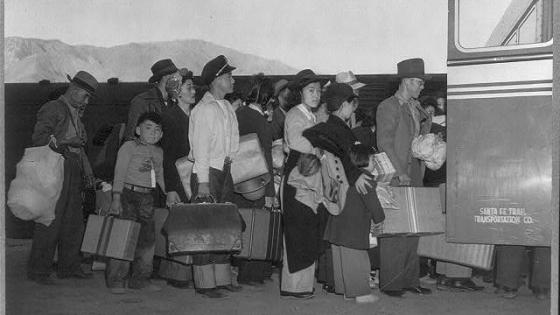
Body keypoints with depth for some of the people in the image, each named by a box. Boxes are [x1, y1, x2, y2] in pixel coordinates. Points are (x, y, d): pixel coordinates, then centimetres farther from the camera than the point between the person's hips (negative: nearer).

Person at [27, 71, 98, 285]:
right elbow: (38, 139, -15)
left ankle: (68, 267, 20)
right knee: (50, 222, -7)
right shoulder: (52, 109, -5)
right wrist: (64, 142, -20)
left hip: (74, 173, 9)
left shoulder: (75, 114, 22)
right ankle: (38, 271, 1)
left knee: (74, 222, 10)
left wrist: (88, 172, 16)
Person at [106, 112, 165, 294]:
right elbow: (119, 174, -6)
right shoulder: (129, 147, -2)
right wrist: (116, 198, -14)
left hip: (147, 198, 6)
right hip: (128, 194, -6)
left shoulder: (159, 152, 16)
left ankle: (140, 278, 16)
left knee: (148, 238, 5)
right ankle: (116, 280, -1)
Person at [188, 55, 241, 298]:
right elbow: (200, 149, -14)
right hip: (207, 172, -8)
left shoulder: (227, 108, 14)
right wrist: (202, 183, -17)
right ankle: (204, 283, 2)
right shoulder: (203, 110, -11)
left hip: (225, 172, 9)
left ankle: (222, 279, 20)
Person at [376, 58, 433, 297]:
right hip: (394, 176, -8)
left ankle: (410, 280, 16)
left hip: (414, 174, 8)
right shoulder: (388, 107, -7)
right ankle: (390, 282, 2)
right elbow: (384, 143, -12)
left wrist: (425, 118, 4)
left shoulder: (414, 108, 17)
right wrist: (399, 173, -16)